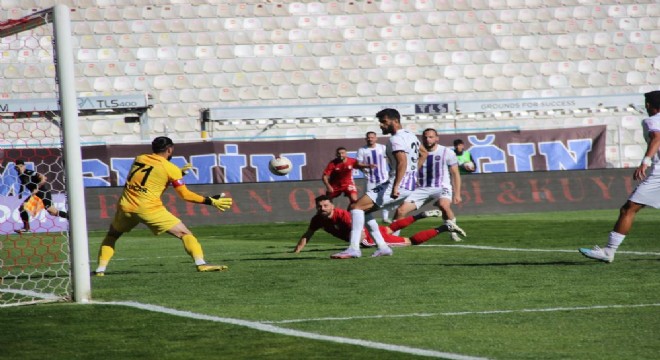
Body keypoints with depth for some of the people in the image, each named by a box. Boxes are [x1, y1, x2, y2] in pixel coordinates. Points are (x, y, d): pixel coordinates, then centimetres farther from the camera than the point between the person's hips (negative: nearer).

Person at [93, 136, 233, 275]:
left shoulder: (139, 159, 14)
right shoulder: (171, 168, 0)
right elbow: (185, 195, 1)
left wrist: (178, 173, 31)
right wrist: (211, 201, 8)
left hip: (125, 206, 4)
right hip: (149, 209, -4)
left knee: (112, 235, 28)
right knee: (184, 233, 1)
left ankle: (100, 269, 16)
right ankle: (201, 264, -15)